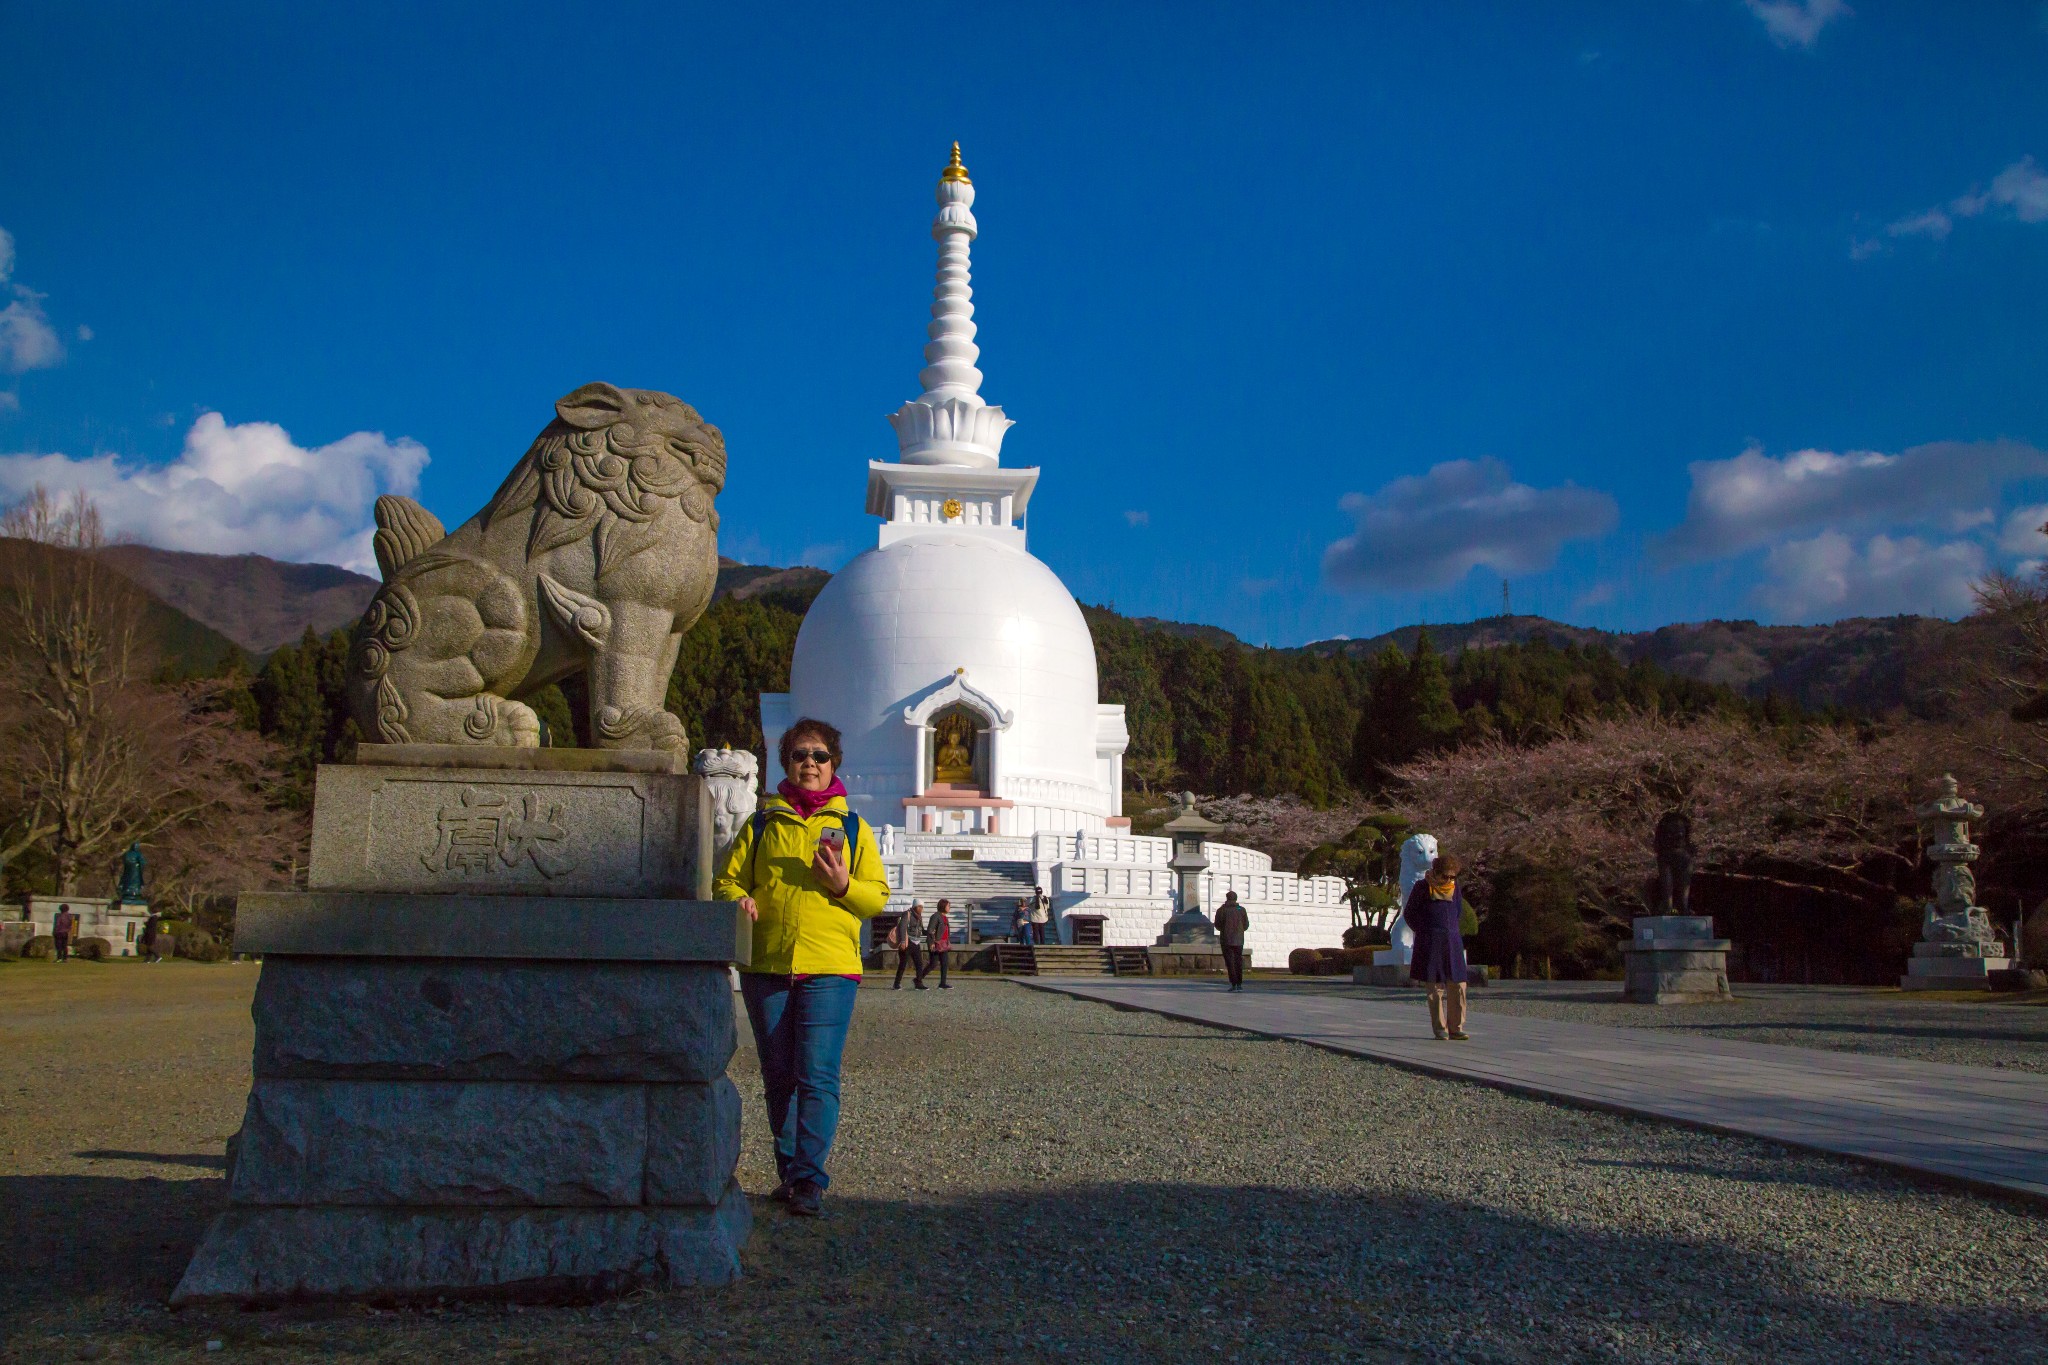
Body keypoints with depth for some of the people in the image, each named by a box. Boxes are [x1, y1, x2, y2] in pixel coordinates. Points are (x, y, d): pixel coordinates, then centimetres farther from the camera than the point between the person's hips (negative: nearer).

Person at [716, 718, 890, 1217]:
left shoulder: (852, 827, 10)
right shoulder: (762, 823, 13)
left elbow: (879, 894, 7)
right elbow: (728, 880, 12)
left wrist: (843, 884, -13)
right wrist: (739, 901, -10)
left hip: (829, 969, -2)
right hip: (766, 967, 2)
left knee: (817, 1077, -10)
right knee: (778, 1077, 10)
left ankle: (810, 1178, -5)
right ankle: (790, 1170, 22)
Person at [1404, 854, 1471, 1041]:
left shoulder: (1455, 888, 11)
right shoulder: (1423, 887, -1)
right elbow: (1409, 913, 5)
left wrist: (1450, 930, 13)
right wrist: (1425, 932, 4)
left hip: (1452, 943, 4)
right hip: (1430, 945, -4)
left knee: (1458, 987, -2)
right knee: (1436, 988, -2)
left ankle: (1456, 1028, 3)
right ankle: (1440, 1029, 4)